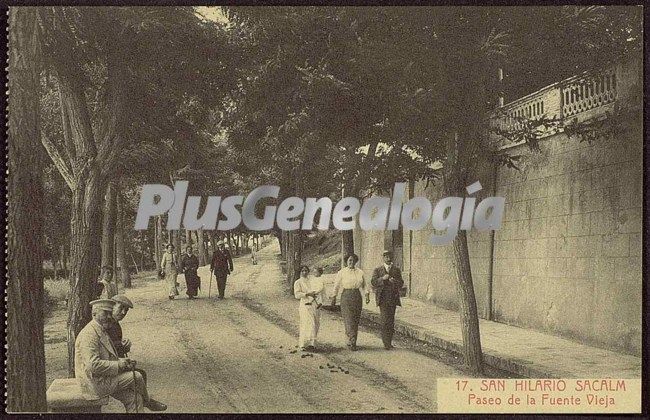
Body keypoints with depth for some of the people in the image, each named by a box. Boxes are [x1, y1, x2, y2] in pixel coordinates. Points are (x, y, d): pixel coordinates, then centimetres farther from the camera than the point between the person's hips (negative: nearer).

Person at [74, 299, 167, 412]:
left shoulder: (102, 331, 15)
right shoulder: (89, 334, -21)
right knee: (136, 377, -6)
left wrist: (123, 361, 3)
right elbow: (93, 365, -29)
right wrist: (118, 365, -19)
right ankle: (147, 402, 21)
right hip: (95, 384, -10)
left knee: (134, 398, 0)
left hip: (103, 379, 10)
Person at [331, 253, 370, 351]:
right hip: (346, 296, -4)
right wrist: (334, 297, 5)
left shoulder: (360, 272, 9)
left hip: (357, 296, 4)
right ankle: (352, 342, -16)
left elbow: (365, 285, 13)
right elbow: (336, 285, 4)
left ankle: (350, 340, 18)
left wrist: (367, 295, 0)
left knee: (356, 320, 6)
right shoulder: (342, 272, -1)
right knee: (349, 319, -11)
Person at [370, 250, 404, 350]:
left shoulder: (396, 270, 13)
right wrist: (382, 278, -20)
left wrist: (394, 281, -15)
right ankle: (386, 343, -10)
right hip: (383, 298, -3)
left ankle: (389, 341, 16)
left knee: (391, 320, 6)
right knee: (385, 320, -11)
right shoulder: (377, 270, 6)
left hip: (393, 298, 3)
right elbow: (373, 282, -4)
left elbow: (401, 283, 7)